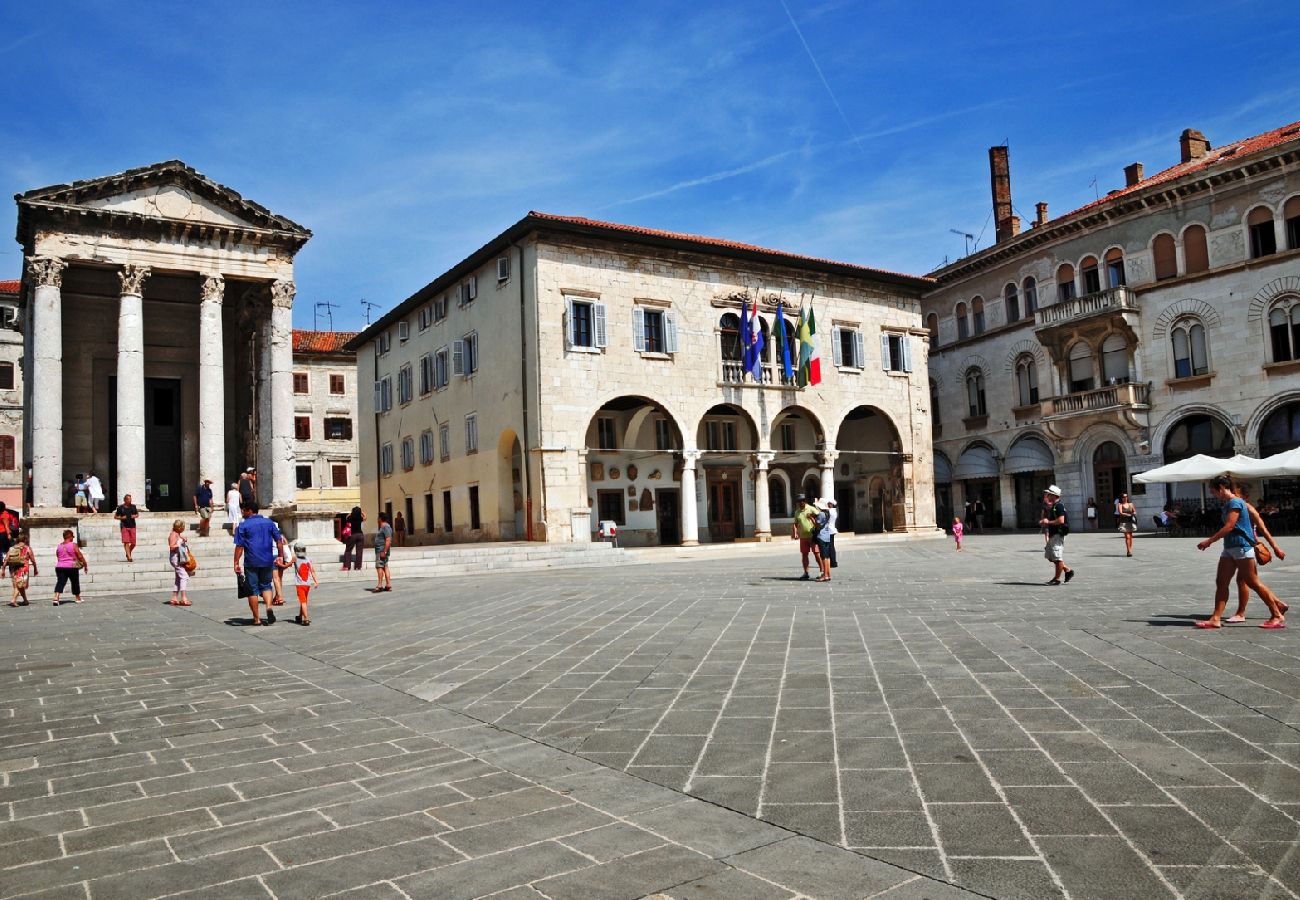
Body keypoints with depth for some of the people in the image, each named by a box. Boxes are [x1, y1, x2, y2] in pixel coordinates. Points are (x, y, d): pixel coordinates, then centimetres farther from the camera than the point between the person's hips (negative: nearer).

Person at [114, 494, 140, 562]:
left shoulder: (133, 506, 7)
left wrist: (135, 516, -3)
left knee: (133, 543, 4)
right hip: (124, 526, -3)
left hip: (132, 526, 3)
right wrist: (121, 518, -11)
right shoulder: (120, 508, 0)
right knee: (126, 542, -11)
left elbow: (137, 514, 20)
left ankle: (128, 554, 30)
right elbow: (115, 516, 7)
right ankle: (129, 557, -12)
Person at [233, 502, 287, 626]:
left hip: (251, 562, -3)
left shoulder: (243, 526, -4)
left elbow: (239, 546, -8)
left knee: (253, 589, 6)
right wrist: (281, 556, 11)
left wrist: (236, 563, -5)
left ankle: (256, 619, 9)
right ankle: (269, 606, -11)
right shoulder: (269, 522, 6)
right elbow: (279, 541, 5)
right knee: (266, 586, 16)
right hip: (267, 561, 3)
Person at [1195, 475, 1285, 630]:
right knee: (1221, 582, 3)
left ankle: (1277, 616, 7)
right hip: (1229, 548, 10)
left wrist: (1209, 541, -20)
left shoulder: (1235, 502, -14)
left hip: (1241, 547, -10)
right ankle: (1216, 618, 2)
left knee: (1253, 583, -3)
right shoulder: (1228, 504, 15)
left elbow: (1229, 526, -20)